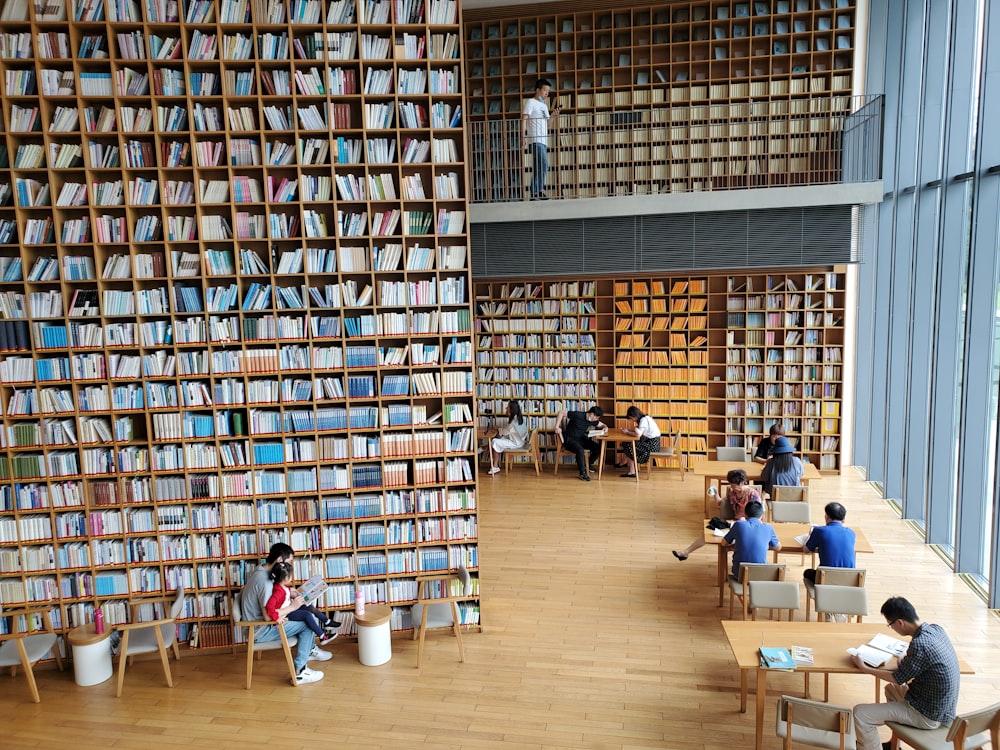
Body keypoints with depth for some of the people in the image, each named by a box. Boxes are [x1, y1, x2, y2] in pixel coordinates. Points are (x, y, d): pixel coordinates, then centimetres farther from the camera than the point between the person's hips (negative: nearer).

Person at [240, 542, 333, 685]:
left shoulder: (260, 572, 4)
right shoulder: (264, 581, -27)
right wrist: (292, 606, -20)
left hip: (260, 623, 10)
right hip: (261, 631, -10)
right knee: (307, 625, -9)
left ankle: (310, 650, 30)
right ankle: (299, 672, -9)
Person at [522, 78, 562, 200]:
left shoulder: (544, 105, 24)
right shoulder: (531, 102, 0)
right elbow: (524, 119, -9)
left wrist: (552, 115, 4)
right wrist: (524, 136, -19)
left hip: (543, 141, 8)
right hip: (535, 140, -8)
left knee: (537, 168, 5)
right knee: (543, 165, -19)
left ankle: (534, 194, 4)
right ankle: (539, 191, -17)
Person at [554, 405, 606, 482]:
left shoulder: (593, 421, 1)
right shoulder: (578, 415, -19)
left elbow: (602, 425, 19)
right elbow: (561, 413, -17)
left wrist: (605, 428, -6)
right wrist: (557, 427, -22)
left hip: (581, 440, 7)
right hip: (570, 440, -7)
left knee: (598, 448, -11)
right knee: (580, 450, -36)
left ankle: (588, 464, 15)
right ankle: (582, 473, -22)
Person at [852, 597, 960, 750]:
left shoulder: (920, 645, -31)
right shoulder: (936, 629, -4)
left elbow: (898, 679, -15)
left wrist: (863, 667, -5)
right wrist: (907, 659, 0)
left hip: (929, 714, -9)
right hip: (941, 706, 9)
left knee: (860, 713, -11)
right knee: (891, 688, 33)